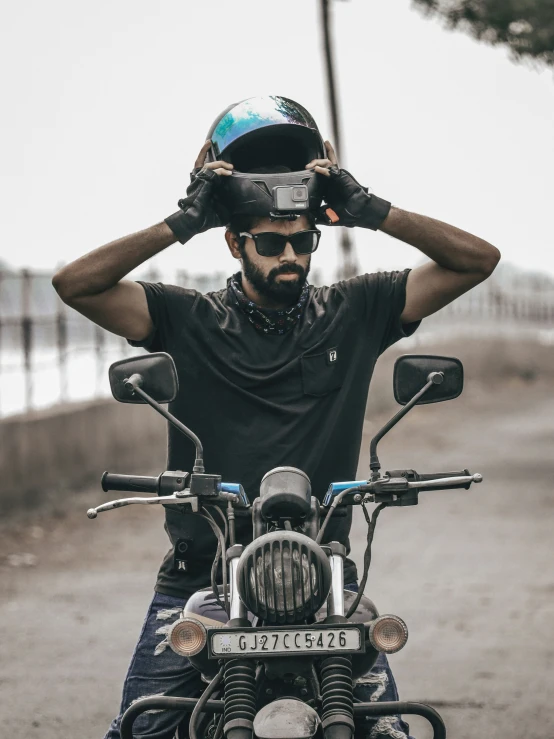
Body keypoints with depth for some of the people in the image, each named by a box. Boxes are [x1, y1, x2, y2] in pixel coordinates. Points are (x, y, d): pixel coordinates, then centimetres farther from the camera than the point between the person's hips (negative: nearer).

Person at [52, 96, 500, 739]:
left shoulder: (352, 313, 6)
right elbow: (74, 284, -10)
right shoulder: (186, 320, 3)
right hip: (200, 576, 0)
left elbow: (478, 260, 1)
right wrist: (181, 225, -12)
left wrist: (369, 211, -8)